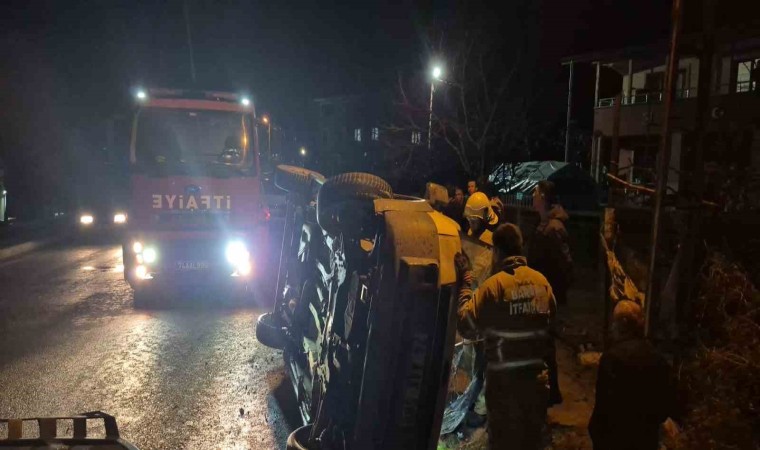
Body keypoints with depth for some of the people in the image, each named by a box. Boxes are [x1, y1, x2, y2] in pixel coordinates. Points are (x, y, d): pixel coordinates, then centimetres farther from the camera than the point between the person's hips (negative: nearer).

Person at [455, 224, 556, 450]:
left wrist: (466, 283, -6)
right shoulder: (542, 282, 1)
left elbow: (466, 326, -13)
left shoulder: (494, 284, -15)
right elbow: (552, 326, 10)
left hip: (505, 378, -5)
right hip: (536, 375, 5)